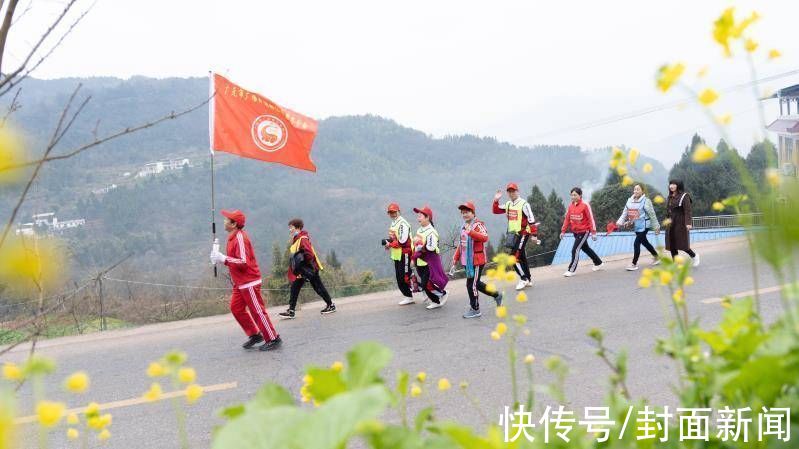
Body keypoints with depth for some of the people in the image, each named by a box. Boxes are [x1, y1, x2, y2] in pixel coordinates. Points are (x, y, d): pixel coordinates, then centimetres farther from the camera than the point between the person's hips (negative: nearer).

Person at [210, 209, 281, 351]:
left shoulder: (240, 237, -19)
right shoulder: (233, 237, 12)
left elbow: (243, 262, -25)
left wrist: (223, 259, -21)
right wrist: (220, 257, 3)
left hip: (249, 282, -10)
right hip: (240, 283, 10)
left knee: (257, 311, -4)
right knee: (236, 308, 12)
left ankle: (273, 339, 5)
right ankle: (254, 335, 20)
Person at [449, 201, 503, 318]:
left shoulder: (478, 225, -12)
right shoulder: (463, 227, 15)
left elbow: (485, 237, -32)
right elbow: (461, 244, 22)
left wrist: (470, 232, -41)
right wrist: (455, 259, 20)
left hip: (476, 261, -9)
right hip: (467, 261, 9)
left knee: (471, 284, -3)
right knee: (476, 283, 16)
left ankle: (475, 309, 12)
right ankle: (496, 295, 34)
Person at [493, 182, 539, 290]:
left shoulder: (524, 204, -13)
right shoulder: (508, 204, 10)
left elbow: (531, 220, -14)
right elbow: (496, 211, 16)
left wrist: (533, 235, -16)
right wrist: (496, 200, 1)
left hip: (523, 234, -8)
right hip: (513, 234, 8)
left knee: (515, 257, -13)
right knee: (521, 257, 15)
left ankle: (524, 279, -3)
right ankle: (528, 279, 26)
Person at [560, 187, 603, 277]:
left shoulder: (585, 205, -14)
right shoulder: (570, 205, 2)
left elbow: (591, 218, -13)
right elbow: (567, 218, 7)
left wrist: (593, 232, -15)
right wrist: (563, 231, 3)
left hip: (584, 231, -7)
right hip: (575, 232, 7)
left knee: (575, 250, -12)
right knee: (586, 248, 21)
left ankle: (571, 270, -4)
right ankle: (598, 263, 39)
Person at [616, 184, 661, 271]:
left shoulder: (646, 201, -11)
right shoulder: (629, 201, 6)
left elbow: (652, 215, -7)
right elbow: (625, 213, 7)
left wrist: (656, 227, -4)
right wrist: (620, 222, -7)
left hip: (644, 226, -7)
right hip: (635, 226, 7)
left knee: (636, 243, -11)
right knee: (645, 242, 20)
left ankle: (634, 264, -3)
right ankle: (656, 257, 39)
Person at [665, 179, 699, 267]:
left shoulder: (684, 196, -9)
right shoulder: (670, 197, 12)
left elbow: (687, 210, -16)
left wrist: (688, 223, -25)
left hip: (681, 223, -7)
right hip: (671, 224, 7)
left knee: (682, 244, -3)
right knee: (672, 245, 2)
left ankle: (694, 256, 23)